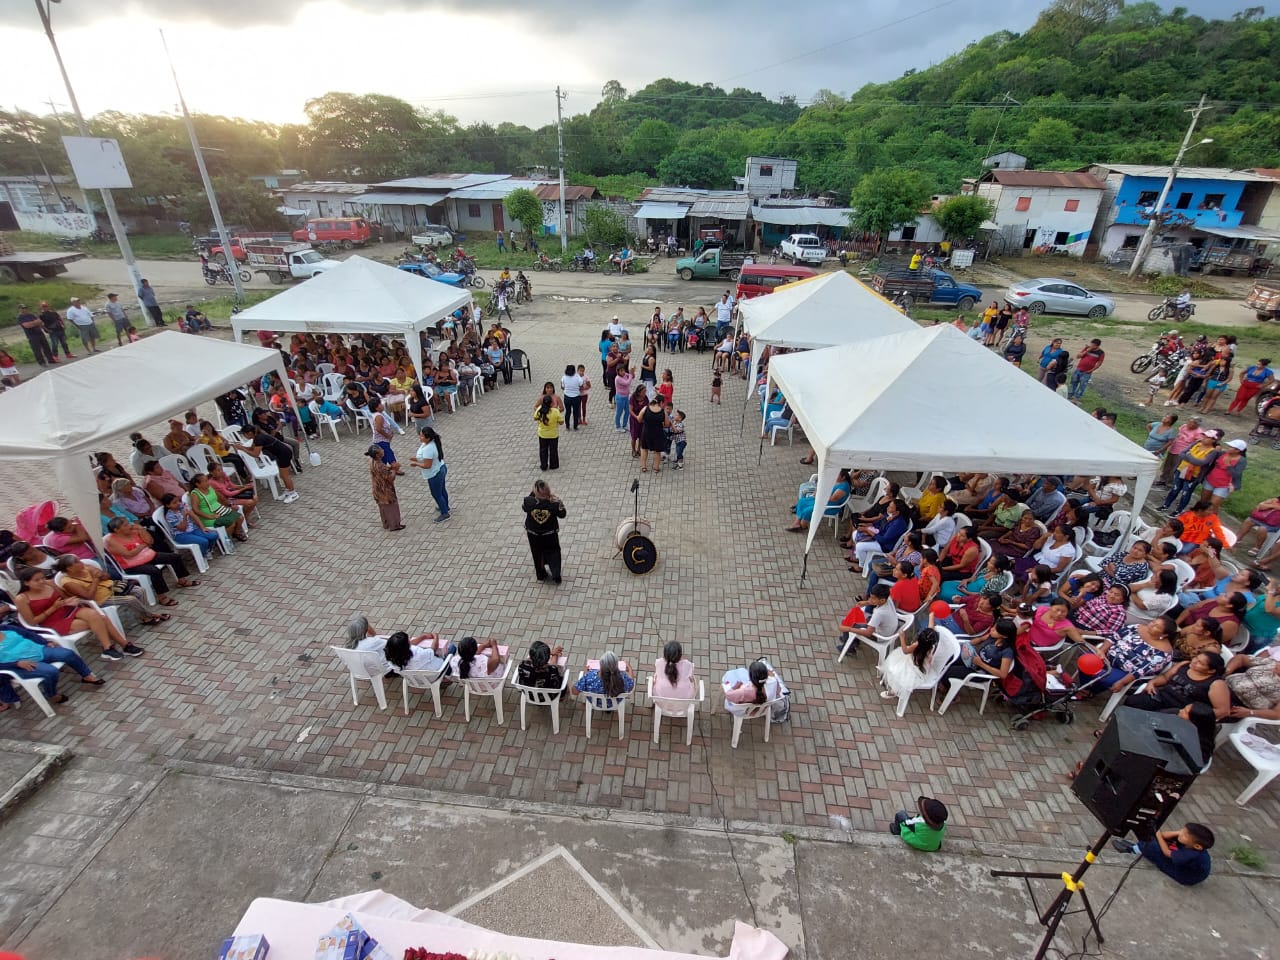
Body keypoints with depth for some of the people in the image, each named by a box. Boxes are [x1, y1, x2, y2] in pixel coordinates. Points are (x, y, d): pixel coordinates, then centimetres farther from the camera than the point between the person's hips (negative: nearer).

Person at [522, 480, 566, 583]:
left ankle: (541, 574, 39)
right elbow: (562, 515, -10)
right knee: (553, 553, 20)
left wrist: (531, 494, 2)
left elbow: (524, 507, -1)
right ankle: (555, 575, 17)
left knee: (537, 554, 23)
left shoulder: (529, 502, -25)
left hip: (533, 534, 1)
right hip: (550, 534, -1)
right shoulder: (554, 503, -28)